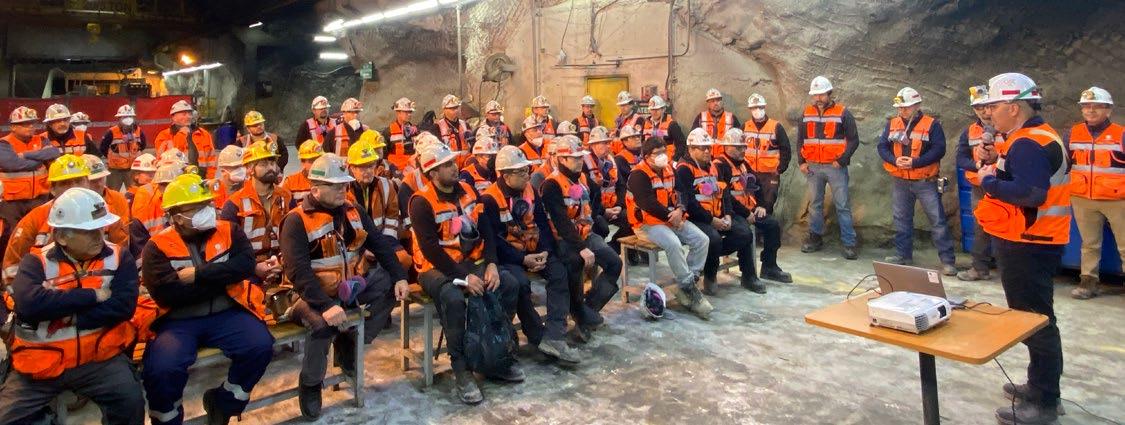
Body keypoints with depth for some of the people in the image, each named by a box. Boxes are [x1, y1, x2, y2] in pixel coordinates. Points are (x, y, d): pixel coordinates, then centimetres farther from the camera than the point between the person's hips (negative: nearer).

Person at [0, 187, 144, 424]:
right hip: (40, 362, 1)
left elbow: (123, 306, -10)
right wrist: (93, 296, -18)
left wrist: (72, 316, -16)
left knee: (130, 400, -22)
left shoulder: (119, 258, 0)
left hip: (99, 357, -1)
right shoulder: (36, 261, -1)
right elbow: (28, 303, -19)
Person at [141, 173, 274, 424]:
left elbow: (246, 264, -10)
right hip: (178, 321, -2)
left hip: (226, 313, 2)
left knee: (260, 346, -24)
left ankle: (221, 403, 4)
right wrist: (224, 277, -11)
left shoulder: (228, 232, 7)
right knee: (162, 368, -28)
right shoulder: (157, 246, -1)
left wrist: (199, 275, -17)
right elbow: (166, 293, -14)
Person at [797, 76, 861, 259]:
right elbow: (800, 139, 14)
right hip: (813, 167, 4)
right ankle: (815, 238, 22)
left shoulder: (842, 113, -3)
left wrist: (842, 160, -12)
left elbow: (853, 140, -3)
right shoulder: (807, 113, 9)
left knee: (842, 206, -2)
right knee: (815, 204, 12)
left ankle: (849, 243, 1)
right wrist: (801, 161, 4)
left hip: (835, 167, -4)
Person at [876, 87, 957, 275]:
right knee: (901, 219, 12)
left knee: (937, 220, -2)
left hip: (925, 182, -4)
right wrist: (894, 160, -16)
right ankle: (903, 254, 25)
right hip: (899, 181, 4)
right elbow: (882, 146, 2)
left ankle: (948, 260, 3)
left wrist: (915, 162, -22)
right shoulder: (892, 124, 6)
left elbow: (939, 149, -13)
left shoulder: (932, 124, -6)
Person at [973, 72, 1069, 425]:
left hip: (1028, 245, -11)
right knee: (1033, 316, 20)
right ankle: (1040, 385, 33)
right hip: (1029, 241, 11)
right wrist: (997, 161, 5)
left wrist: (989, 180, -19)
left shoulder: (1029, 143, -20)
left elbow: (1031, 193, -32)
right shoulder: (1034, 137, 15)